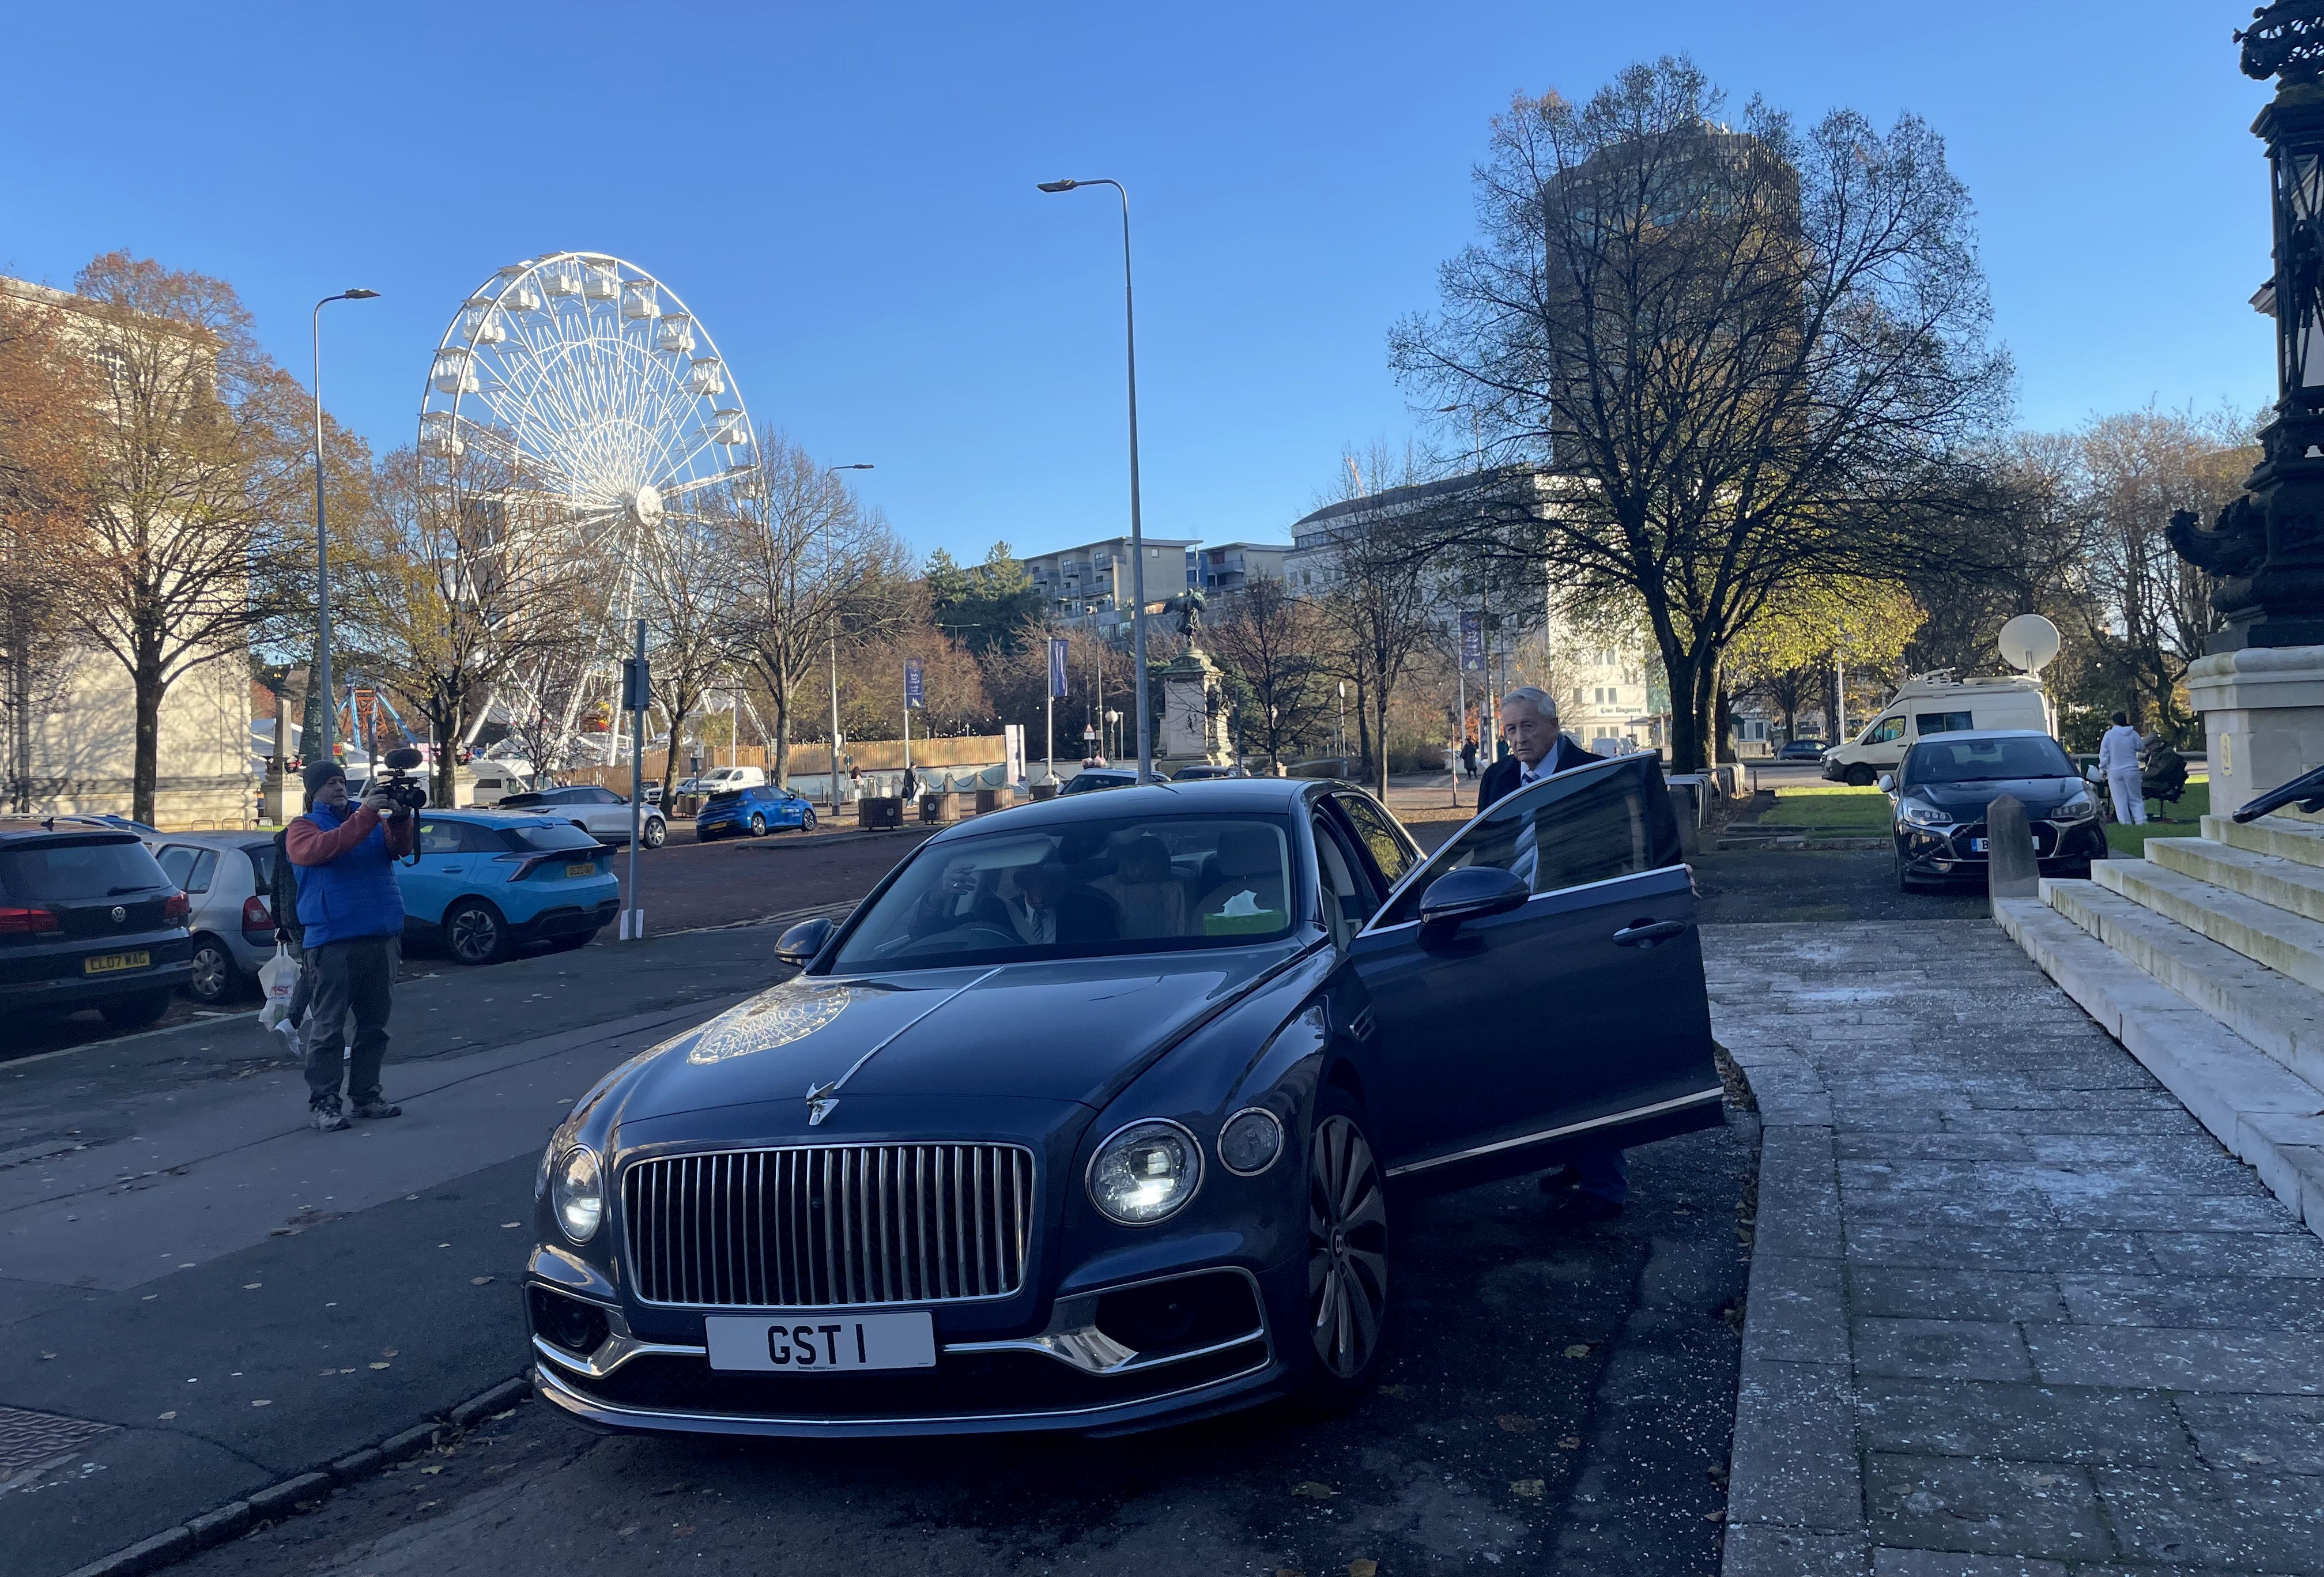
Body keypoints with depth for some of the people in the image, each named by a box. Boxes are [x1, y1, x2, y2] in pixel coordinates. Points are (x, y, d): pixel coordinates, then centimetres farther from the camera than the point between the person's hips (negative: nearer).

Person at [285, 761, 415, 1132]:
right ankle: (322, 1102, 2)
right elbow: (319, 849, -17)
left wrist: (400, 817, -21)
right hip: (333, 942, -5)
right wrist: (366, 816, -24)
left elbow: (400, 848, -1)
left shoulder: (375, 822, 16)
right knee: (328, 1025, -3)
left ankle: (365, 1095, 19)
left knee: (375, 1023, 10)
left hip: (382, 937, 5)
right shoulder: (302, 828, 5)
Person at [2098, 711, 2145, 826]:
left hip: (2115, 772, -2)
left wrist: (2102, 769, 3)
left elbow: (2104, 754, -5)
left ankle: (2126, 822, 1)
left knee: (2120, 800, 3)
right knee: (2136, 799, 10)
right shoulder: (2133, 734, -1)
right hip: (2132, 770, 2)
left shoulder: (2108, 735, -6)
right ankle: (2141, 820, 3)